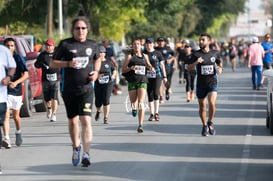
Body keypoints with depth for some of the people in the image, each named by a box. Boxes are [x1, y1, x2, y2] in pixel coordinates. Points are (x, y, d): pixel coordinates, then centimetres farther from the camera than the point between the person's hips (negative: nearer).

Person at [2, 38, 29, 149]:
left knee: (16, 116, 13)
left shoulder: (18, 58, -4)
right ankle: (6, 139, -21)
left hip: (16, 90, 0)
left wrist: (16, 82, -25)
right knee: (6, 115, -14)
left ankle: (18, 132, 41)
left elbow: (26, 74, -11)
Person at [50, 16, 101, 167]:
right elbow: (52, 63, 0)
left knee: (86, 121, -14)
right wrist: (68, 64, -16)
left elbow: (97, 59, 25)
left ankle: (86, 154, -17)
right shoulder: (65, 44, -2)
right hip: (68, 89, 0)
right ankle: (76, 148, 37)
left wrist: (96, 71, 5)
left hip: (86, 88, 0)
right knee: (73, 121, 13)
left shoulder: (92, 45, 7)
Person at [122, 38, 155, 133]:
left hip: (142, 81, 0)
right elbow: (123, 69, 0)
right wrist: (131, 68, -17)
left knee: (141, 103, -14)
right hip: (132, 82, 0)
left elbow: (148, 64, 29)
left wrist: (151, 68, 7)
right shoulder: (130, 56, 2)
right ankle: (134, 108, 50)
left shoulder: (145, 56, 11)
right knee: (133, 102, 10)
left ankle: (140, 125, -17)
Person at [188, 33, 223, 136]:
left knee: (212, 104, -18)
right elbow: (189, 68, -8)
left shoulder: (215, 53, 2)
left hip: (212, 83, -1)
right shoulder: (196, 54, -3)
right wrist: (196, 63, -27)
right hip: (201, 84, 1)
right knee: (202, 107, 8)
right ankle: (204, 126, 28)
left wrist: (220, 69, -4)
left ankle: (210, 123, 6)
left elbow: (219, 63, 19)